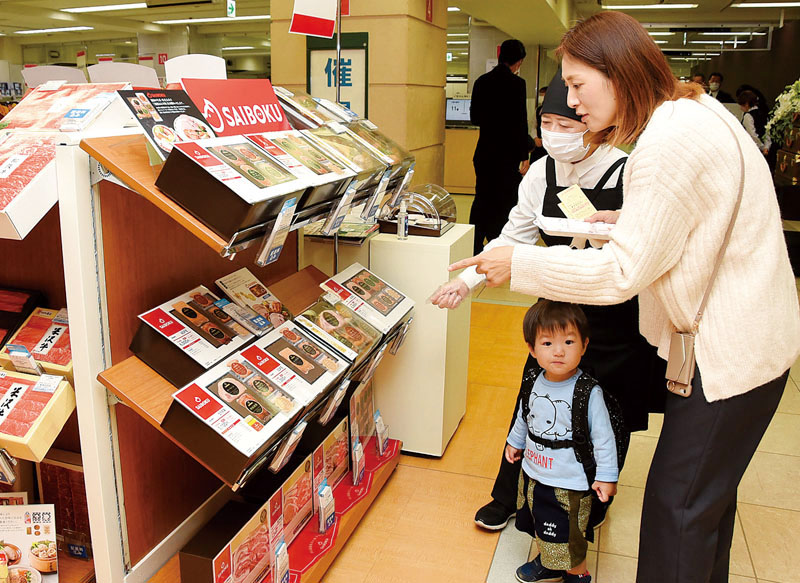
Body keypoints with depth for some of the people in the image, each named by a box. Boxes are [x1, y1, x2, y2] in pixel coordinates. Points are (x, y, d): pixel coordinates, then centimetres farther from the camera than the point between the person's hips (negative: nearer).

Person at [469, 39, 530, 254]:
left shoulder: (482, 81, 6)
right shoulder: (516, 83, -11)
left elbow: (474, 117, 12)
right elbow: (520, 122, -12)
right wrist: (524, 156, -8)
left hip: (484, 150, 5)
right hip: (507, 152, -5)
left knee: (482, 199, 13)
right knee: (505, 200, 3)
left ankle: (474, 247, 17)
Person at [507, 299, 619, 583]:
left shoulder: (588, 392, -24)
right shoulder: (535, 384, -7)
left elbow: (603, 437, -16)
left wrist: (606, 476, -12)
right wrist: (515, 441, 24)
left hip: (569, 484, -6)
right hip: (533, 474, 6)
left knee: (569, 540, 9)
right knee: (543, 528, 25)